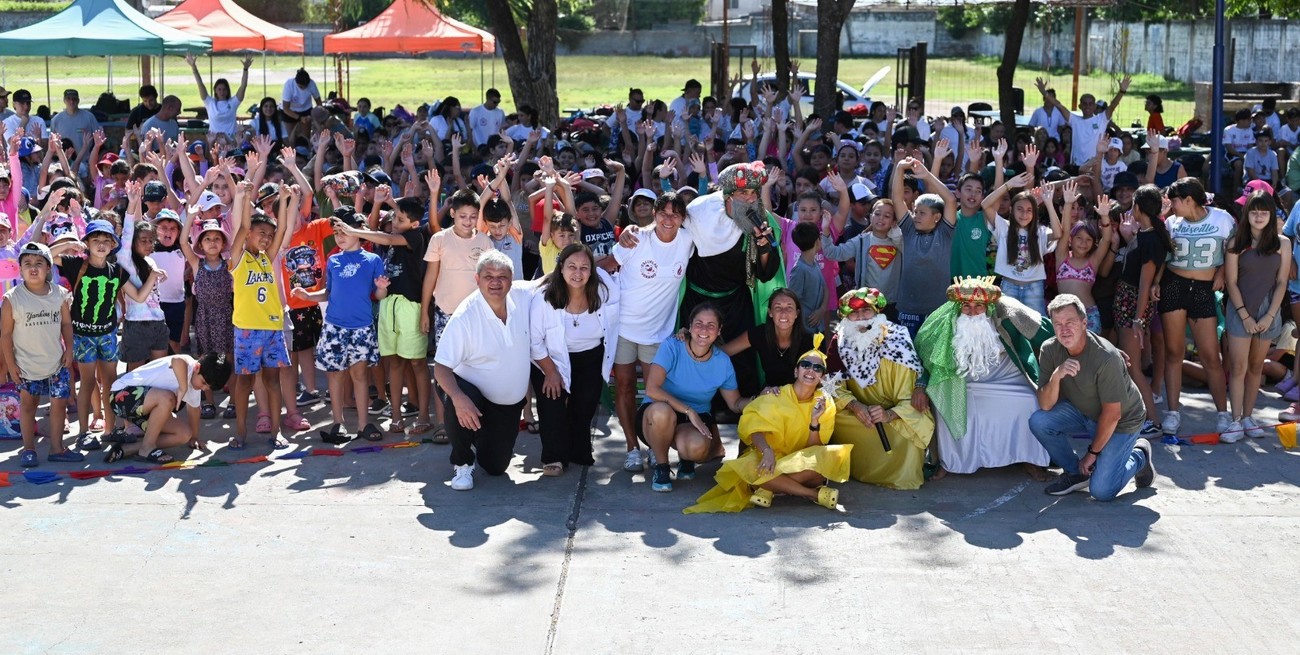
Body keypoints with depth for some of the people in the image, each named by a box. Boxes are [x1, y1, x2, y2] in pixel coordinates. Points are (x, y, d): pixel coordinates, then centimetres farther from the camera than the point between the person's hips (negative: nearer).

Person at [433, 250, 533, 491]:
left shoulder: (525, 297, -14)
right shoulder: (464, 317, -25)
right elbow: (441, 367, -26)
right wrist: (458, 397, -44)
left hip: (510, 403, 4)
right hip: (473, 392, -4)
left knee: (496, 467, 6)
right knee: (456, 404, -38)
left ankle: (484, 439, 43)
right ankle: (463, 463, -10)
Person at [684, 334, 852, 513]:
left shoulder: (825, 402, 0)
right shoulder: (776, 397, -5)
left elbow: (814, 448, -5)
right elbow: (756, 429, -17)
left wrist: (815, 422, -23)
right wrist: (767, 451, -38)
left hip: (802, 465, 2)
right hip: (773, 459, -2)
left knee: (833, 456, -31)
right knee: (749, 468, -36)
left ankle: (769, 488, -23)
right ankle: (816, 494, -28)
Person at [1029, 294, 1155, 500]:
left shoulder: (1106, 357, -31)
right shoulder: (1050, 350, -15)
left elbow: (1112, 415, -24)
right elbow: (1045, 406, -18)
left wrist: (1092, 453, -15)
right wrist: (1056, 376, -37)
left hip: (1121, 420, -5)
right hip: (1082, 411, 5)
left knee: (1101, 491, -17)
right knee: (1038, 421, -22)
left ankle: (1139, 455, 13)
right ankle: (1075, 472, 2)